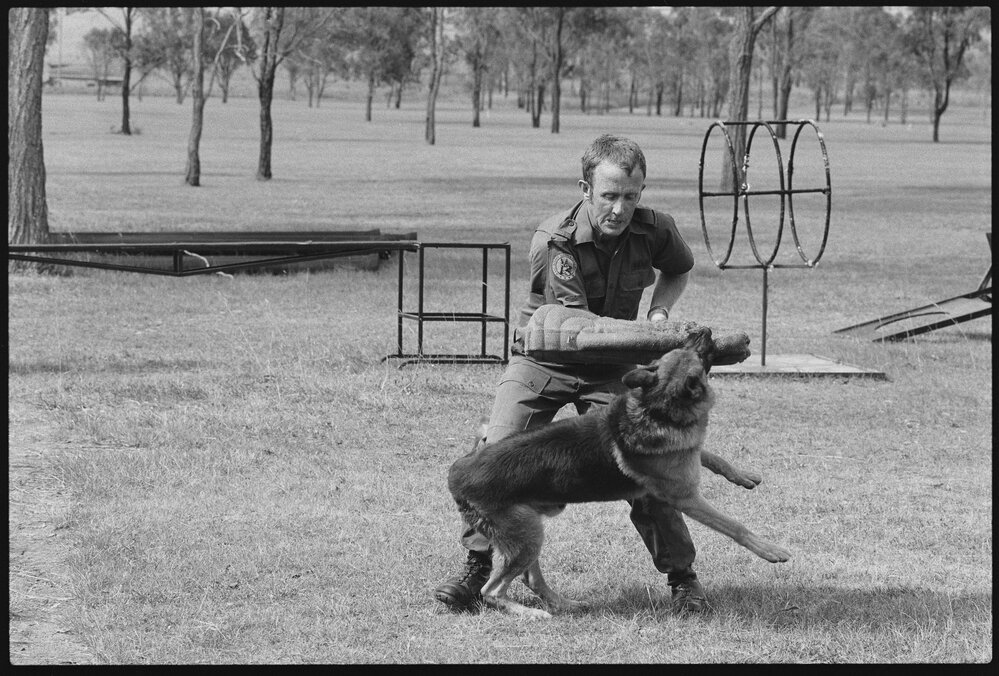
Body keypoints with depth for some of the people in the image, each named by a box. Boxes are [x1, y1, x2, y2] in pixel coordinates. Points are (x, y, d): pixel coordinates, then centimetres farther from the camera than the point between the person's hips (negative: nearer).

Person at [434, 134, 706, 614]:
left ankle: (681, 576, 7)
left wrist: (658, 311, -9)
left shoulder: (655, 231, -14)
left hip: (609, 370, 2)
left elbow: (679, 270, 11)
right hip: (541, 360, -2)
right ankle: (476, 567, 2)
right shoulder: (552, 242, -26)